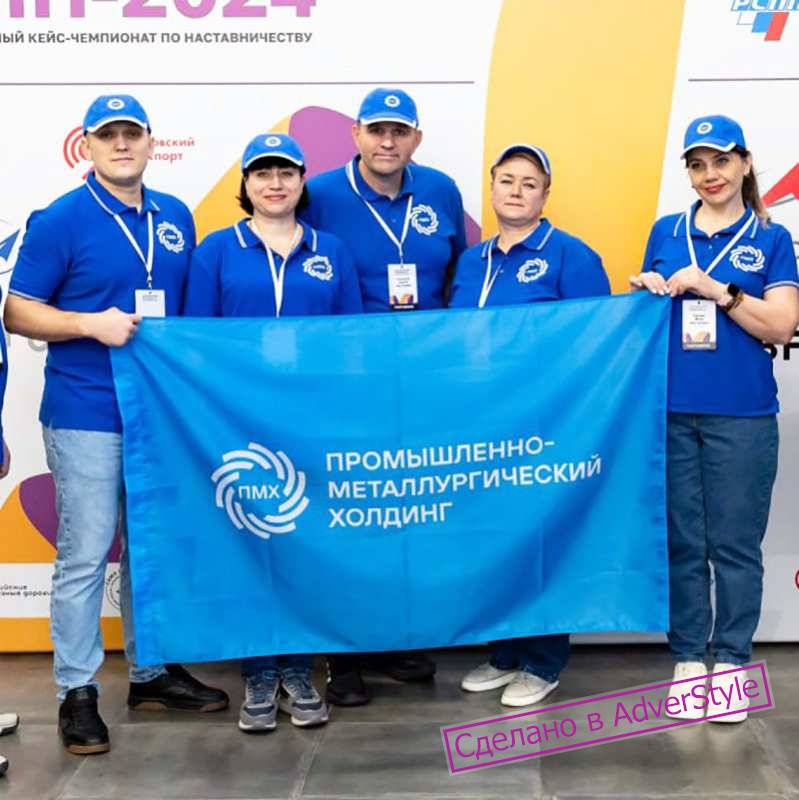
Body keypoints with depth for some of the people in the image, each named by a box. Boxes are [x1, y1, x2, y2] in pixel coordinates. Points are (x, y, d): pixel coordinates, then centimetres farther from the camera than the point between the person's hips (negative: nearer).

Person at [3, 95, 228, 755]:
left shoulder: (175, 218, 10)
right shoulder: (60, 221, -5)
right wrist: (90, 323, -19)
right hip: (86, 414, -5)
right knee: (85, 554, -1)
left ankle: (150, 672, 28)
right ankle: (77, 692, 10)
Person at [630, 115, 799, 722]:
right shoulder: (666, 233, 11)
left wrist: (715, 289, -15)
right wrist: (644, 291, -5)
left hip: (742, 415, -2)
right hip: (671, 410, 3)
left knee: (735, 544, 2)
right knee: (682, 543, 7)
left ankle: (730, 662, 14)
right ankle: (688, 661, 17)